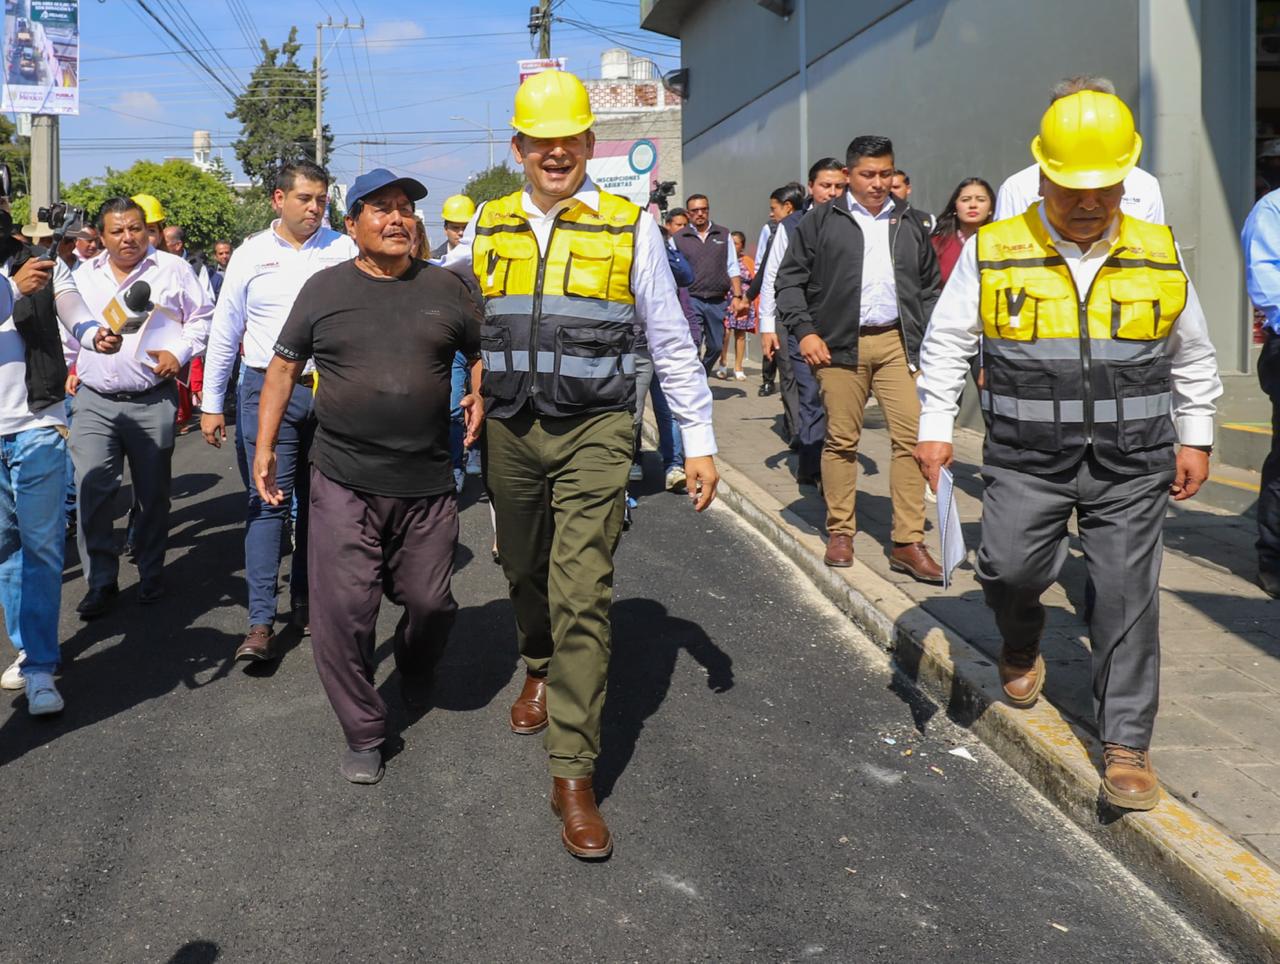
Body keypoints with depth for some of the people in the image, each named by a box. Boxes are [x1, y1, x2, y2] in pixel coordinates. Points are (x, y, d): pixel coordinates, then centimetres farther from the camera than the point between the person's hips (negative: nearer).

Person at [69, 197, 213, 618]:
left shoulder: (173, 269, 2)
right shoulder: (84, 276, 12)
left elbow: (203, 318, 7)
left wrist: (179, 352, -6)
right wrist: (70, 367, 18)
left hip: (153, 402, -2)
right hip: (94, 401, 2)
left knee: (152, 493, 7)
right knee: (92, 490, -7)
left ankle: (151, 574, 23)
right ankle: (100, 581, 2)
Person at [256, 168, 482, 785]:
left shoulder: (444, 288, 6)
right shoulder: (324, 288, 3)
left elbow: (485, 352, 19)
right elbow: (283, 367, 10)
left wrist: (482, 395, 0)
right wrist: (265, 445, 7)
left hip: (427, 484, 1)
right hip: (344, 482, -1)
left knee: (431, 602, 10)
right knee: (343, 609, -4)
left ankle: (415, 677, 44)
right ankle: (362, 733, 14)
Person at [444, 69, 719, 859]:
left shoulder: (629, 226, -1)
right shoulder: (488, 226, 7)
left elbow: (671, 341, 2)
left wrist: (700, 441, 1)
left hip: (593, 433, -3)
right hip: (510, 430, 4)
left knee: (582, 594, -10)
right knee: (525, 573, 17)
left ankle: (574, 773, -4)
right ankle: (541, 670, 49)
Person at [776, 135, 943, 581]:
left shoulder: (909, 225, 17)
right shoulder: (821, 222, 7)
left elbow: (930, 287, 22)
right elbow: (790, 278, 6)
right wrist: (804, 330, -6)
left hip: (897, 342, 2)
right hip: (840, 345, -2)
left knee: (911, 437, -6)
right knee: (841, 440, 2)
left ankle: (908, 542, -2)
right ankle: (840, 532, 15)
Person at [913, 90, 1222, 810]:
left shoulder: (1160, 255, 5)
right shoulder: (993, 252, -2)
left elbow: (1193, 358, 14)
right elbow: (947, 345, 3)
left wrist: (1195, 439, 11)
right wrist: (936, 428, -3)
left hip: (1132, 463, 1)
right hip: (1027, 459, -1)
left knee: (1128, 598, 2)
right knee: (1010, 569, -9)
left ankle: (1127, 744, 15)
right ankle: (1023, 646, 28)